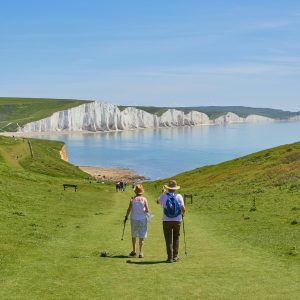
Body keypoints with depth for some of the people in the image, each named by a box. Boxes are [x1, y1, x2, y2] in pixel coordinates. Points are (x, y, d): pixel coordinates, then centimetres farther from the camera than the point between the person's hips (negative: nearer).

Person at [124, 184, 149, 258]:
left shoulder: (132, 199, -6)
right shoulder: (144, 199, -9)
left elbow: (129, 209, -3)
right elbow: (147, 210, -11)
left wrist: (126, 217, 10)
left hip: (134, 219, 1)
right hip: (142, 220, -1)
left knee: (134, 235, 19)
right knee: (141, 237, 2)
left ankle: (134, 251, 25)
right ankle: (141, 253, -3)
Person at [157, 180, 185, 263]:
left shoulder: (163, 196, -6)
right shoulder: (179, 196, -7)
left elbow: (158, 202, 15)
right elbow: (183, 209, -10)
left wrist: (162, 193, 25)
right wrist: (182, 213, 12)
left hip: (167, 221, -1)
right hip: (177, 221, 1)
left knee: (168, 239, 6)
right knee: (176, 238, 17)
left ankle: (170, 257, 3)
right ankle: (175, 256, 17)